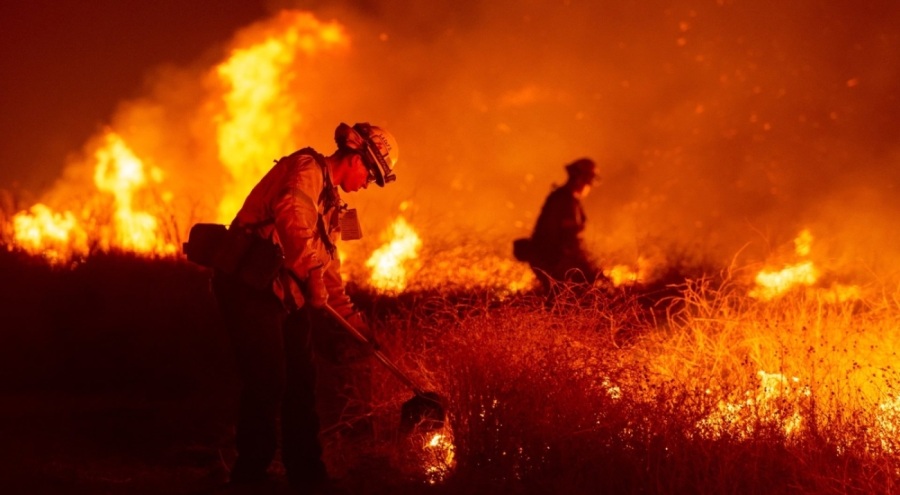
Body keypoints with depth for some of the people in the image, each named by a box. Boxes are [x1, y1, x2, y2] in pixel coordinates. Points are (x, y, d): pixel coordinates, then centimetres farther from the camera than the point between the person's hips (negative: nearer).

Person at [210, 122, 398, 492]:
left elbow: (328, 264, 26)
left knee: (300, 382, 10)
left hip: (285, 293, 10)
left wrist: (352, 317, 20)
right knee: (267, 381, -9)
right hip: (251, 284, -10)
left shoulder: (330, 198, 22)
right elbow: (290, 213, -28)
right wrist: (311, 273, -30)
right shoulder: (307, 168, -9)